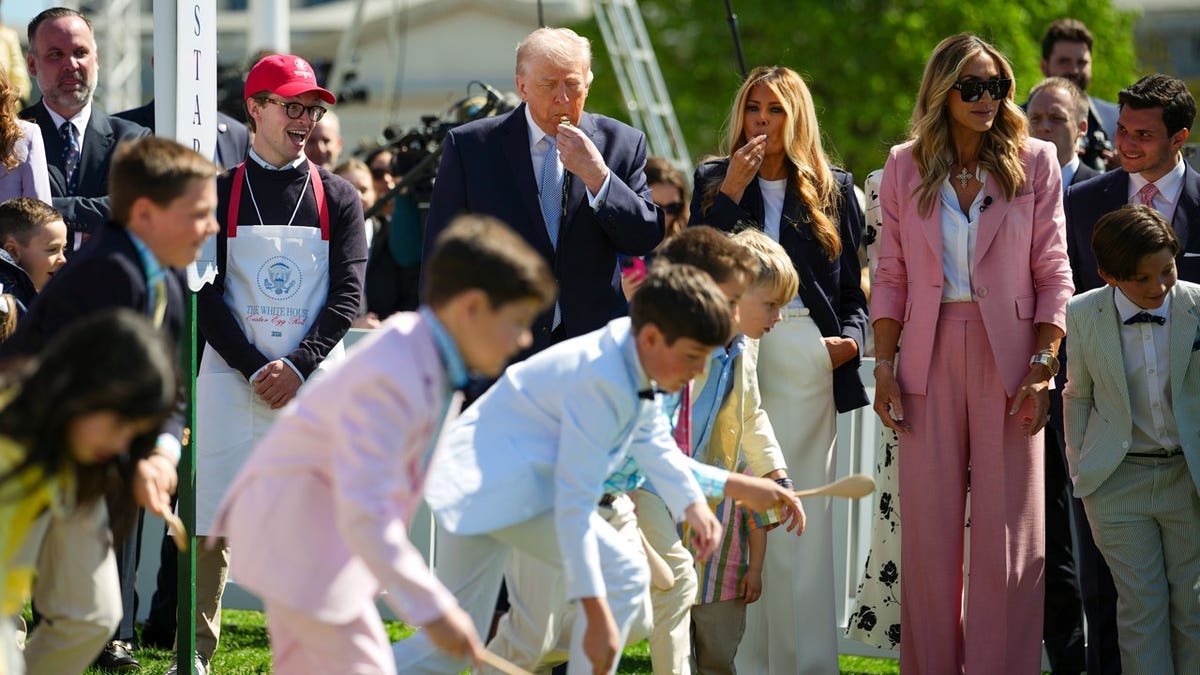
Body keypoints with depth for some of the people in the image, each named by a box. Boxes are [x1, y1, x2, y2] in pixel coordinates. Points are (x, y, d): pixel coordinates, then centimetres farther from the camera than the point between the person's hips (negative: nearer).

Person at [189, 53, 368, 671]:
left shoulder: (337, 198, 8)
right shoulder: (217, 194, 6)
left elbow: (347, 295, 1)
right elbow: (207, 296, 0)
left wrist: (298, 367, -11)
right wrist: (256, 370, -11)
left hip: (314, 380, 1)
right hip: (230, 380, -1)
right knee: (212, 524, -2)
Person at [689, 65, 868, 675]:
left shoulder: (832, 190, 13)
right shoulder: (713, 182, 13)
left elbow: (854, 289, 14)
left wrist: (851, 337, -6)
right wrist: (731, 190, -5)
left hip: (805, 356, -1)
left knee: (802, 518, -6)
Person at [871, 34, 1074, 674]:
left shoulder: (1034, 164, 3)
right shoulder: (905, 167, 7)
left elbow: (1053, 274, 1)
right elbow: (890, 275, 8)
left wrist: (1042, 367, -8)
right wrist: (884, 366, 0)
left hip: (1007, 354, -1)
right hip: (929, 359, 1)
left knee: (1007, 529, -2)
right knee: (928, 525, 3)